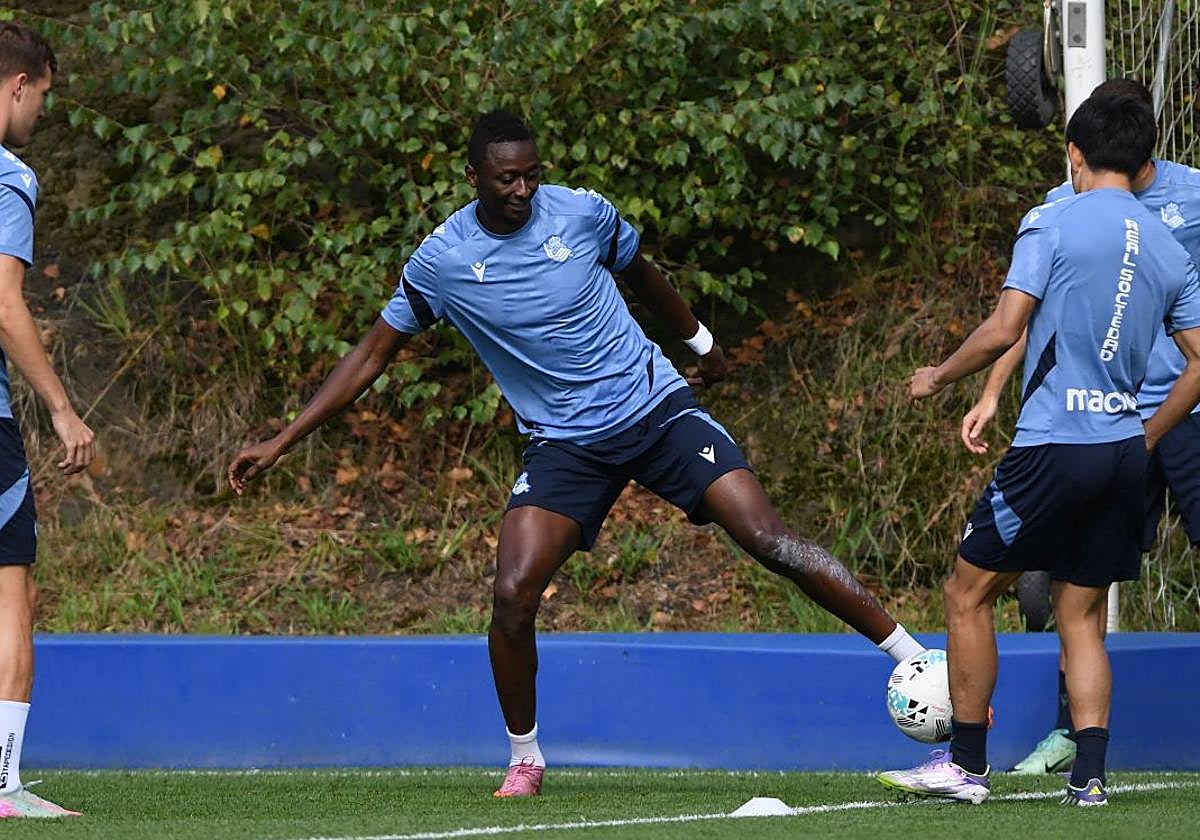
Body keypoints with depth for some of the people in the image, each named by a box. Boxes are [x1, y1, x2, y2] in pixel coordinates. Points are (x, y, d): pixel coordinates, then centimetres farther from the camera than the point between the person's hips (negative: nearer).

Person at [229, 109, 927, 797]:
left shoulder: (585, 213, -7)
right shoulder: (440, 262, -7)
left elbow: (641, 274, 15)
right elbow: (374, 353, 3)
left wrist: (702, 342, 30)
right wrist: (281, 444, 0)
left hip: (658, 409, 0)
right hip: (563, 445, 0)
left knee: (772, 542, -14)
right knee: (513, 595, -17)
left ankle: (915, 659, -7)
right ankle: (525, 761, 5)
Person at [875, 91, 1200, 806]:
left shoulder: (1053, 224, -6)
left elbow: (1004, 331, -12)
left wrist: (939, 377, 5)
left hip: (1055, 446, -6)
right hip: (1126, 451, 6)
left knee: (969, 591, 8)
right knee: (1081, 615, 13)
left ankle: (967, 765, 9)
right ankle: (1090, 775, 1)